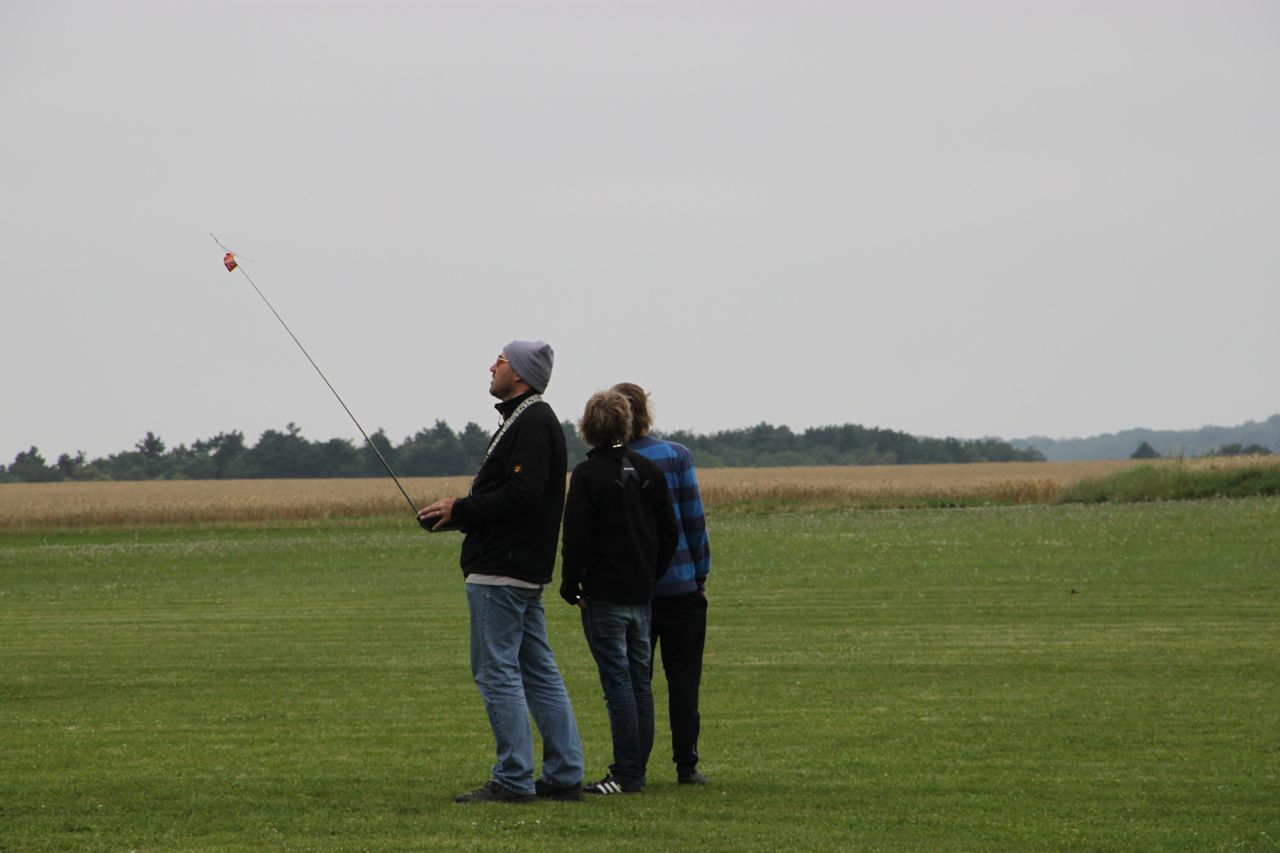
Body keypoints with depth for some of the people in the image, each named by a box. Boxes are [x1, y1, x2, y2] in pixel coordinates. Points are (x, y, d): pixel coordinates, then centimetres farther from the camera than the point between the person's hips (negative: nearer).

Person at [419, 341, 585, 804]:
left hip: (501, 573, -11)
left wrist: (459, 511, -16)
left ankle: (513, 779, -7)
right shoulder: (529, 419, 20)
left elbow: (521, 494, -24)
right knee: (539, 673, 11)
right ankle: (565, 776, 12)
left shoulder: (532, 423, -14)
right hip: (523, 571, 11)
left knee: (496, 671, -7)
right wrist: (459, 512, 10)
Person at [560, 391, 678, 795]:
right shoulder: (648, 470, 7)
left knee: (617, 681, -7)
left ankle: (627, 774, -8)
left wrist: (571, 586, -3)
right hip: (641, 594, 6)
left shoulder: (587, 474, -11)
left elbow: (576, 537, -14)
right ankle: (637, 769, 14)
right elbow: (669, 530, 11)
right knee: (640, 679, 11)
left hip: (604, 595, -6)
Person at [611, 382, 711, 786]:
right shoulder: (676, 456, -4)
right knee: (683, 677, 5)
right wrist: (701, 574, 5)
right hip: (679, 583, -1)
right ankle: (686, 765, 3)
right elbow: (694, 518, -3)